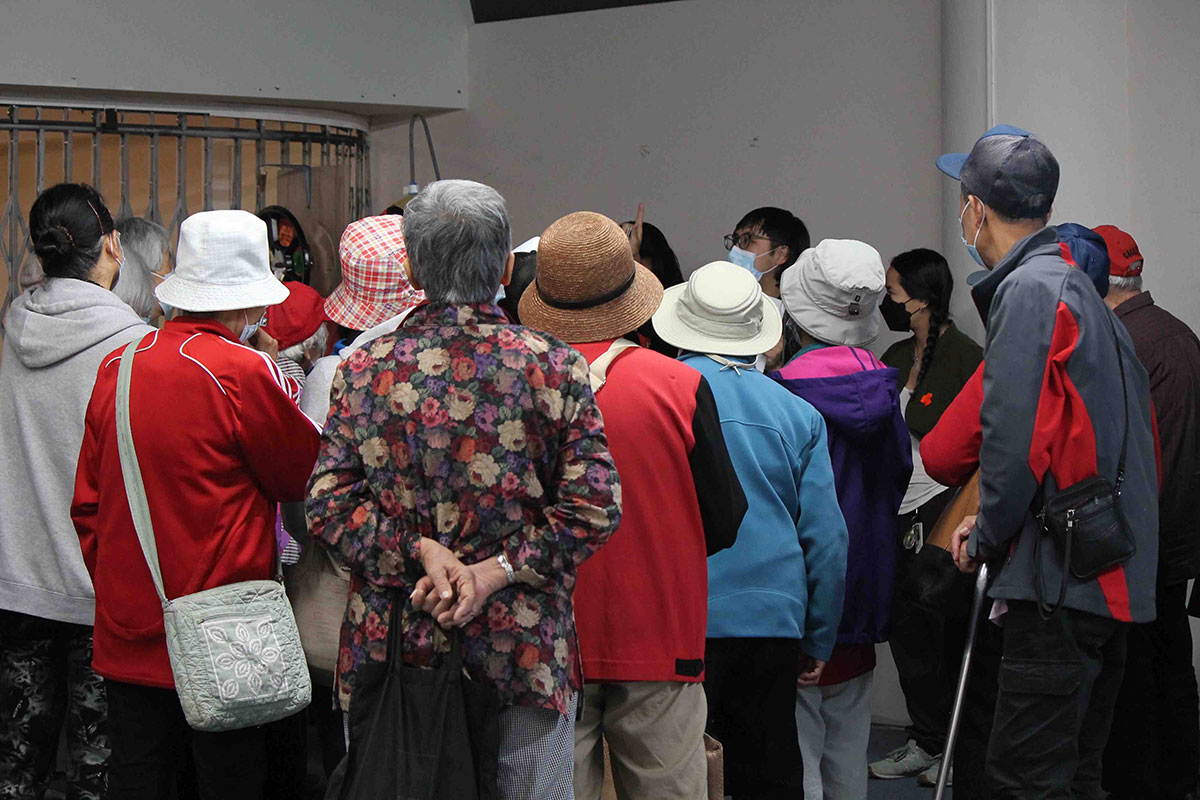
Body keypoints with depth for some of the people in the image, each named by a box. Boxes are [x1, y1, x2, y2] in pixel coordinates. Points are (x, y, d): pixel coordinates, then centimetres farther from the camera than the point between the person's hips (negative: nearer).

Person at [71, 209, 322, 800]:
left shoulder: (116, 367, 3)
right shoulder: (244, 372, -16)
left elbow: (87, 503, 10)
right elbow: (303, 474, -2)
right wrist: (277, 372, 6)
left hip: (127, 629, 6)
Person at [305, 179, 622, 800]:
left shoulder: (362, 371, 0)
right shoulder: (554, 366, -5)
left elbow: (326, 504, -5)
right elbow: (595, 505, -11)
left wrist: (419, 552, -11)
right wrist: (496, 572, -12)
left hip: (392, 650, 1)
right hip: (526, 653, -1)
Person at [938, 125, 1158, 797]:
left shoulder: (1029, 291, -11)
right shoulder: (1084, 292, 20)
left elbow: (1016, 440, -19)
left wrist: (986, 540, -4)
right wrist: (991, 528, 16)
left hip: (1061, 582, -10)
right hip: (1113, 581, 10)